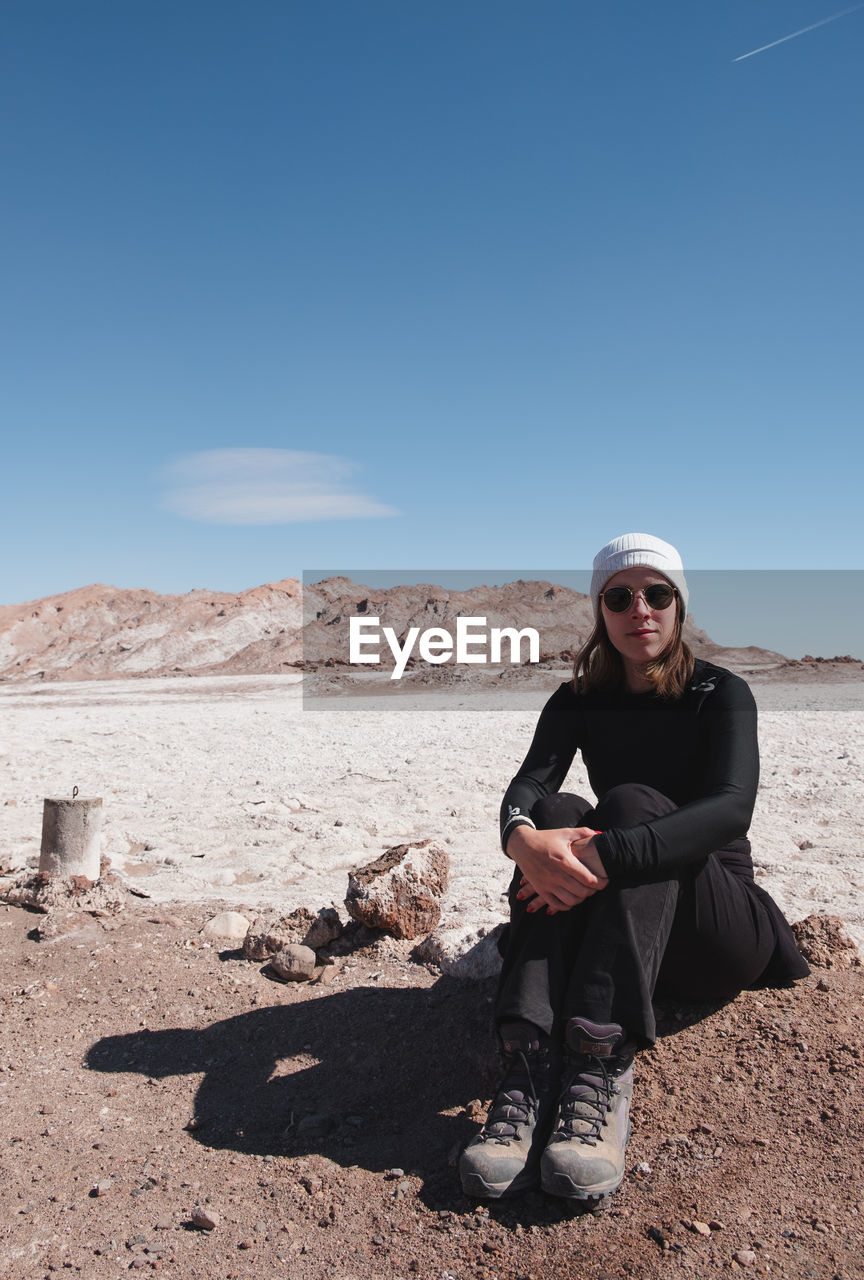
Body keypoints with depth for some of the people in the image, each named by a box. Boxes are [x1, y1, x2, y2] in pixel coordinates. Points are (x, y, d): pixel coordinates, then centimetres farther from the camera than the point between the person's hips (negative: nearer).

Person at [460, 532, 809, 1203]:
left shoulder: (721, 693, -5)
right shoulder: (579, 703, 4)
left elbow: (731, 807, -25)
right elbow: (528, 785, -14)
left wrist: (606, 854, -40)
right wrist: (524, 840, -40)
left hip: (721, 934, -3)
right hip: (615, 930, 3)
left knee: (632, 802, -29)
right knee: (556, 813, -26)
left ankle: (602, 1072, -45)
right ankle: (531, 1068, -42)